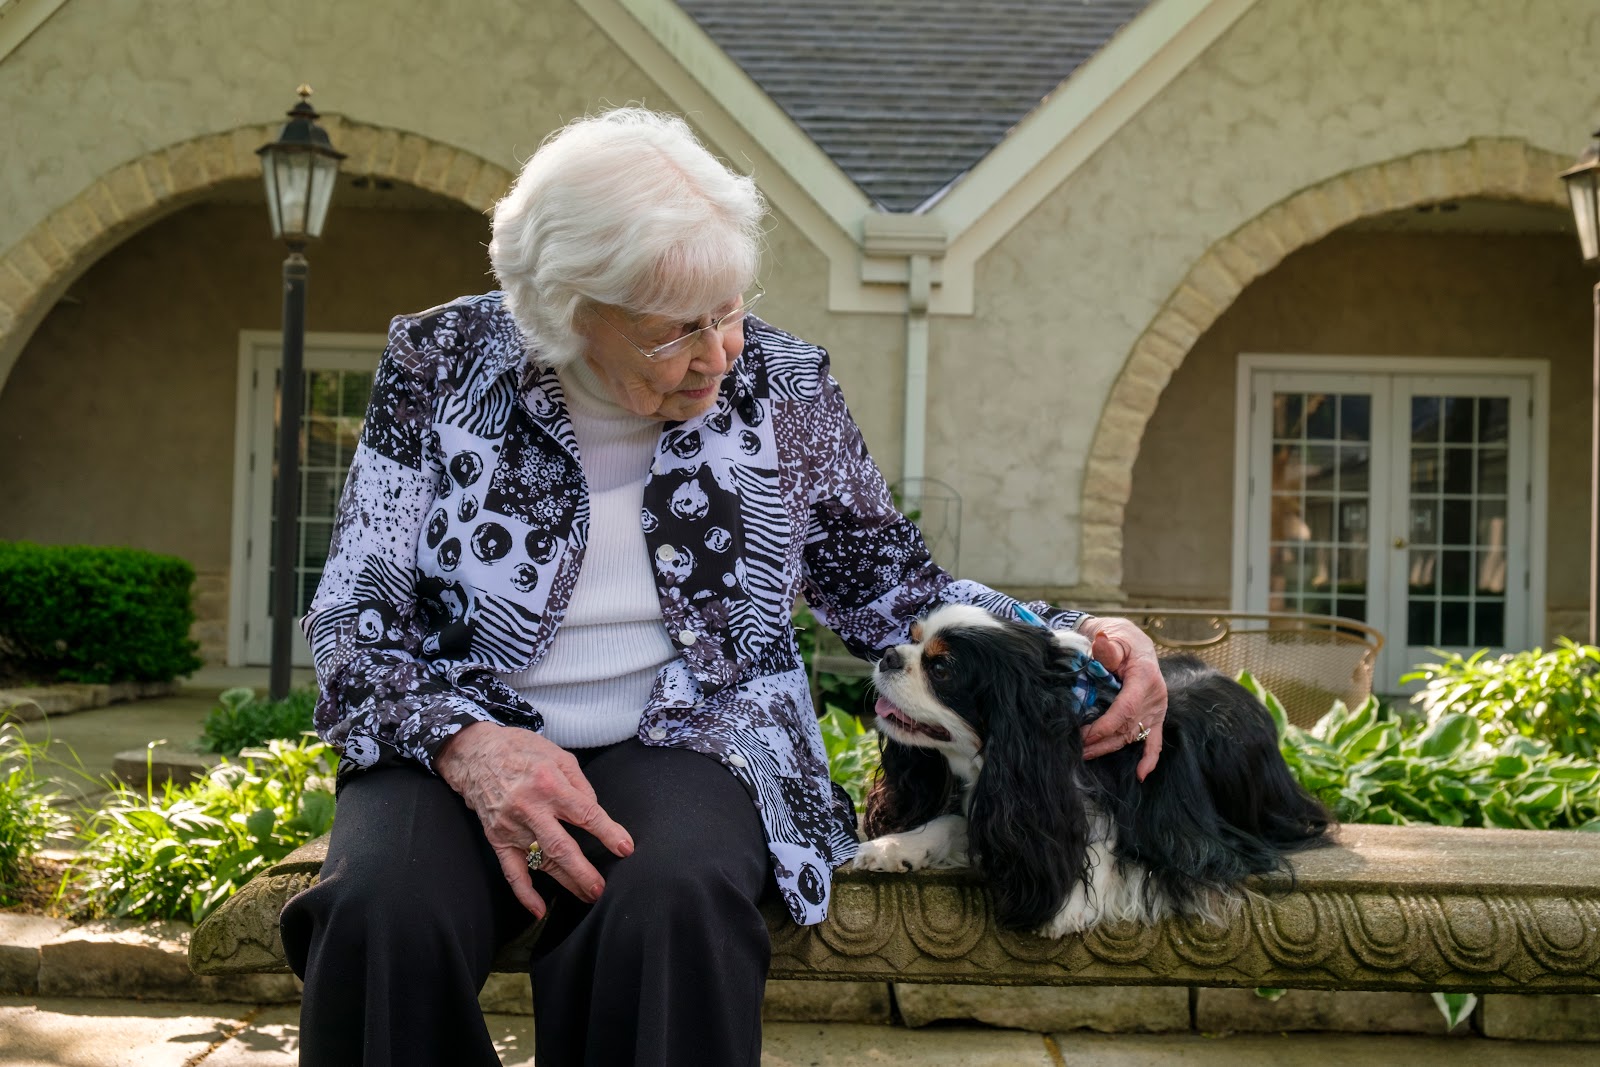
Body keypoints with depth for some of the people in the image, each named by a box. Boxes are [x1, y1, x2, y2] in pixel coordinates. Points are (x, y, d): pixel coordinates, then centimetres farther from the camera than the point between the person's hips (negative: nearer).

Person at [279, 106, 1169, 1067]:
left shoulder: (782, 385, 2)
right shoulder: (440, 365, -2)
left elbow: (892, 592, 11)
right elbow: (356, 612, -3)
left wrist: (1071, 637, -6)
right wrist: (464, 742, -23)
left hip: (681, 743, 0)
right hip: (454, 747, 0)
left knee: (673, 909, -36)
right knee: (385, 913, -34)